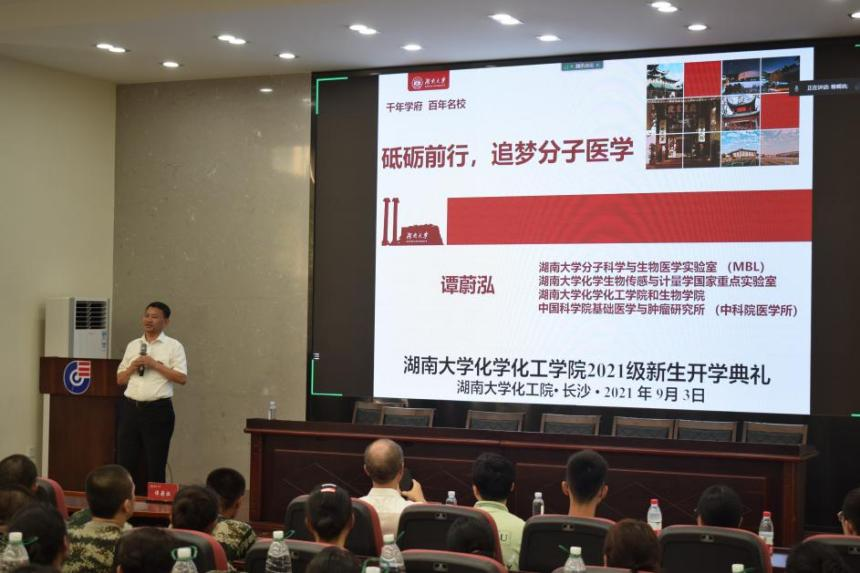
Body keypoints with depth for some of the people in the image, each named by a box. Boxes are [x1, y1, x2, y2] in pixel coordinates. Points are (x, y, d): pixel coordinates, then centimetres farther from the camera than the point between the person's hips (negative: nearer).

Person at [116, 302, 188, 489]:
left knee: (155, 465, 3)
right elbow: (120, 379, 16)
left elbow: (182, 378, -10)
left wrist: (155, 365, -14)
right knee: (125, 462, 4)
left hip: (158, 410, -4)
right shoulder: (132, 346, 14)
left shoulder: (173, 346, 0)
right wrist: (132, 367, -3)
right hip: (131, 408, 4)